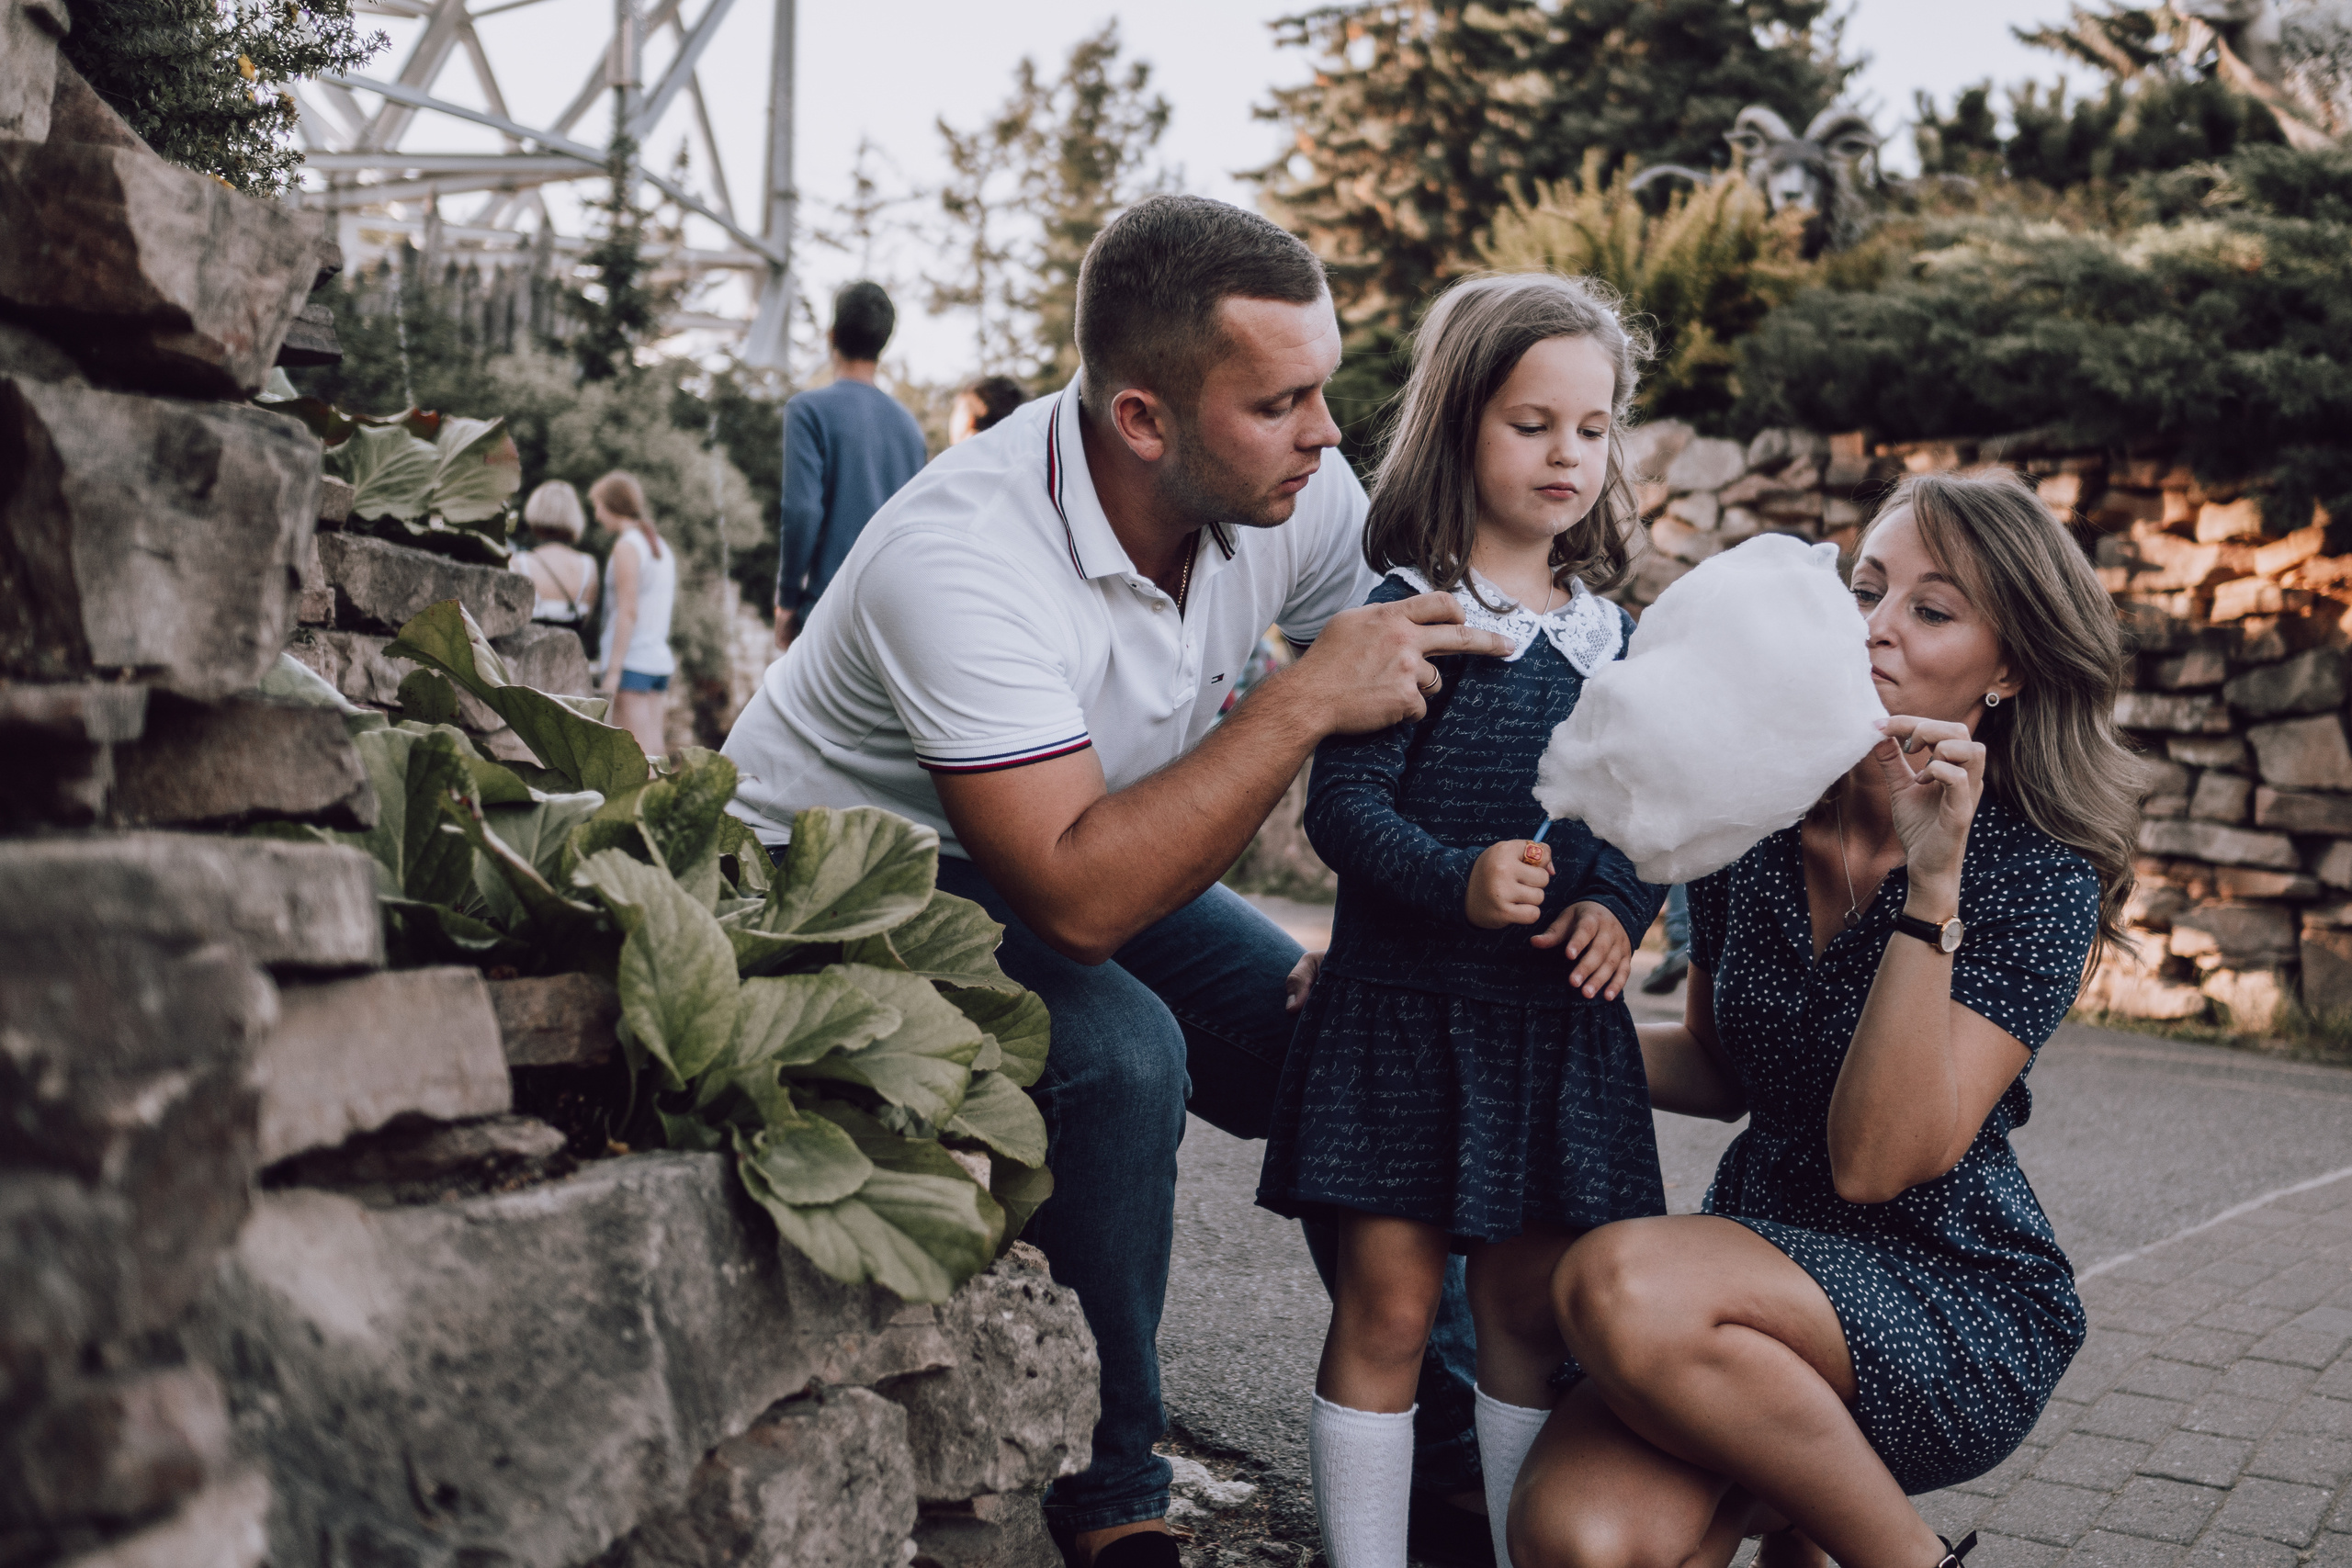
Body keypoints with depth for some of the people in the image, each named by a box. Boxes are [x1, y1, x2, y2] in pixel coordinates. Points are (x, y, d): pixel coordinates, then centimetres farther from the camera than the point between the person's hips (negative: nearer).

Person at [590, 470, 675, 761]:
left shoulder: (627, 546, -8)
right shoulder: (662, 547, 18)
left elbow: (628, 611, -15)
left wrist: (613, 669, -16)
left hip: (632, 661, -8)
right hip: (660, 660, 8)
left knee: (635, 751, -10)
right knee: (654, 746, 6)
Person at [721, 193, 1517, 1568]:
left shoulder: (1298, 491, -15)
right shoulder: (962, 559, -36)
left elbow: (1431, 683, -5)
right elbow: (1078, 901, -41)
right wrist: (1305, 702, -38)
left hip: (1095, 849, 7)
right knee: (1121, 1057, -32)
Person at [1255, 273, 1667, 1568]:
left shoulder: (1610, 636, 11)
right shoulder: (1404, 613, -6)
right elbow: (1342, 805, -12)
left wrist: (1619, 909, -6)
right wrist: (1460, 881, -28)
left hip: (1561, 1020, 5)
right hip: (1405, 1008, -5)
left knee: (1532, 1311, 12)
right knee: (1387, 1305, 0)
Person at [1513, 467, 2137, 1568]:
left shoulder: (2037, 877, -13)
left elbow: (1876, 1165, -23)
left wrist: (1932, 886, -28)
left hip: (1953, 1306, -4)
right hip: (1757, 1270, 4)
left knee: (1621, 1282, -34)